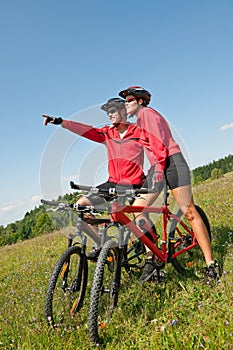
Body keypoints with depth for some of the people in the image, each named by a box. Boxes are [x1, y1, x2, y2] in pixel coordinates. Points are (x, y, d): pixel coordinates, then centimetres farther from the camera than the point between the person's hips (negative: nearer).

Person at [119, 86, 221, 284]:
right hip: (158, 166, 9)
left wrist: (159, 168, -23)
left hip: (171, 162, -9)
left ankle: (211, 263, -2)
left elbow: (158, 141, -15)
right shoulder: (139, 121, 25)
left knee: (189, 212, -10)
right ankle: (151, 259, 3)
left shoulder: (146, 113, -2)